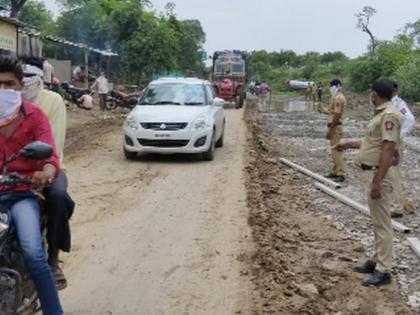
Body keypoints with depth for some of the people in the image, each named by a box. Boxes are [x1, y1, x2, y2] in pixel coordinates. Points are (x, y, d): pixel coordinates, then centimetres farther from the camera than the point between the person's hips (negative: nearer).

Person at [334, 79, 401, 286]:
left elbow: (388, 149, -25)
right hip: (371, 172, 11)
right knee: (377, 221, 18)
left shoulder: (389, 116, -19)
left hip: (379, 174, -11)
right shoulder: (381, 114, 13)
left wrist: (377, 182, -26)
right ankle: (377, 260, 30)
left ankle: (383, 271, 3)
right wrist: (348, 144, 31)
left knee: (382, 223, -4)